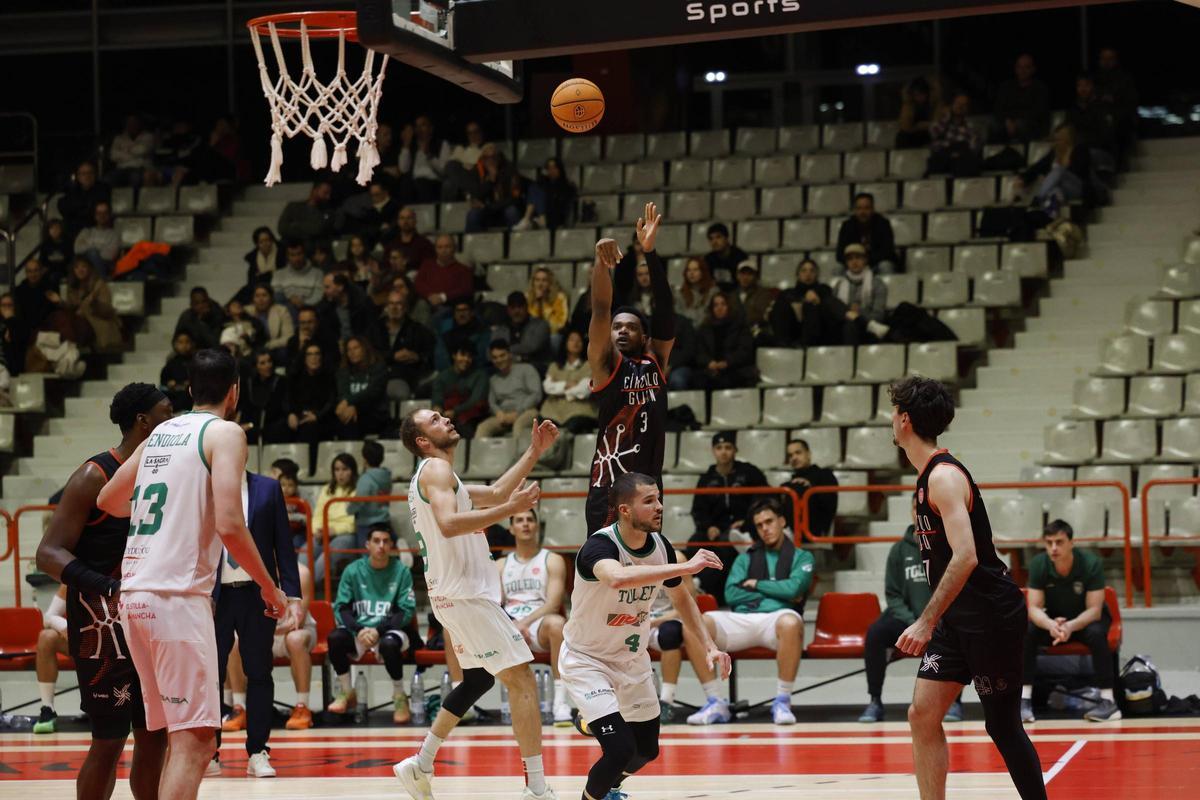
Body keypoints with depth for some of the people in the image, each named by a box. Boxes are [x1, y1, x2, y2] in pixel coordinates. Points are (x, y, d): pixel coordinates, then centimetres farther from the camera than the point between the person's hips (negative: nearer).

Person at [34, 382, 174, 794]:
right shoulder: (94, 476, -14)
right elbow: (49, 552, -20)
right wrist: (107, 588, -33)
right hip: (102, 622, -8)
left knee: (155, 735, 9)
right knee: (110, 740, -6)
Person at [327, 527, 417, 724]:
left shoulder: (401, 571, -3)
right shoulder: (353, 571, 1)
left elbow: (406, 611, -5)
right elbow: (341, 608, 0)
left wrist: (378, 630, -19)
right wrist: (359, 630, -19)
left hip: (389, 630, -2)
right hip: (358, 631, 2)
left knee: (389, 644, -36)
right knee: (335, 637, -28)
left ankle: (399, 697, -13)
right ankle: (346, 693, -6)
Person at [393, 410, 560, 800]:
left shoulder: (435, 475, 20)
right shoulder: (436, 468, -10)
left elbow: (494, 494, 24)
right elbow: (448, 524, -27)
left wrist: (533, 453, 18)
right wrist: (510, 509, -28)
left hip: (457, 595, 11)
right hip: (465, 595, -11)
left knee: (479, 678, 24)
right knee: (521, 679, -12)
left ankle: (421, 765, 27)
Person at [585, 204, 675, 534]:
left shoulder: (655, 361, 14)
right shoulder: (606, 364, 3)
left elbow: (665, 309, 4)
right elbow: (601, 309, -11)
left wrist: (650, 253, -6)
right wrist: (601, 262, -27)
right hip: (609, 485, -5)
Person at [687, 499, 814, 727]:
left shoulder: (801, 557, 16)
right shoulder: (745, 558, 23)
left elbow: (793, 588, -4)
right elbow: (731, 594, 6)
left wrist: (757, 584, 6)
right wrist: (776, 593, 2)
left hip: (776, 619, -3)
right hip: (741, 619, 3)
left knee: (791, 623, -42)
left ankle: (782, 701, -27)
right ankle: (716, 702, -19)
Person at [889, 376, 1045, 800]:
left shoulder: (944, 476, -18)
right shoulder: (929, 474, 12)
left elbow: (966, 557, -28)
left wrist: (926, 622, -30)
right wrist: (932, 621, 25)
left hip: (990, 616, -9)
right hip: (957, 618, 9)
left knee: (1003, 726, -1)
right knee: (922, 715, 2)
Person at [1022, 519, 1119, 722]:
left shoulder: (1091, 563, -23)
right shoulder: (1038, 564, -17)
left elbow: (1094, 610, -23)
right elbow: (1034, 608, -18)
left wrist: (1071, 626, -44)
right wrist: (1051, 625, -41)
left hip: (1085, 620, -2)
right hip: (1052, 620, 2)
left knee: (1096, 633, -36)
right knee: (1026, 632, -27)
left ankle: (1108, 701, -33)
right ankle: (1024, 700, -26)